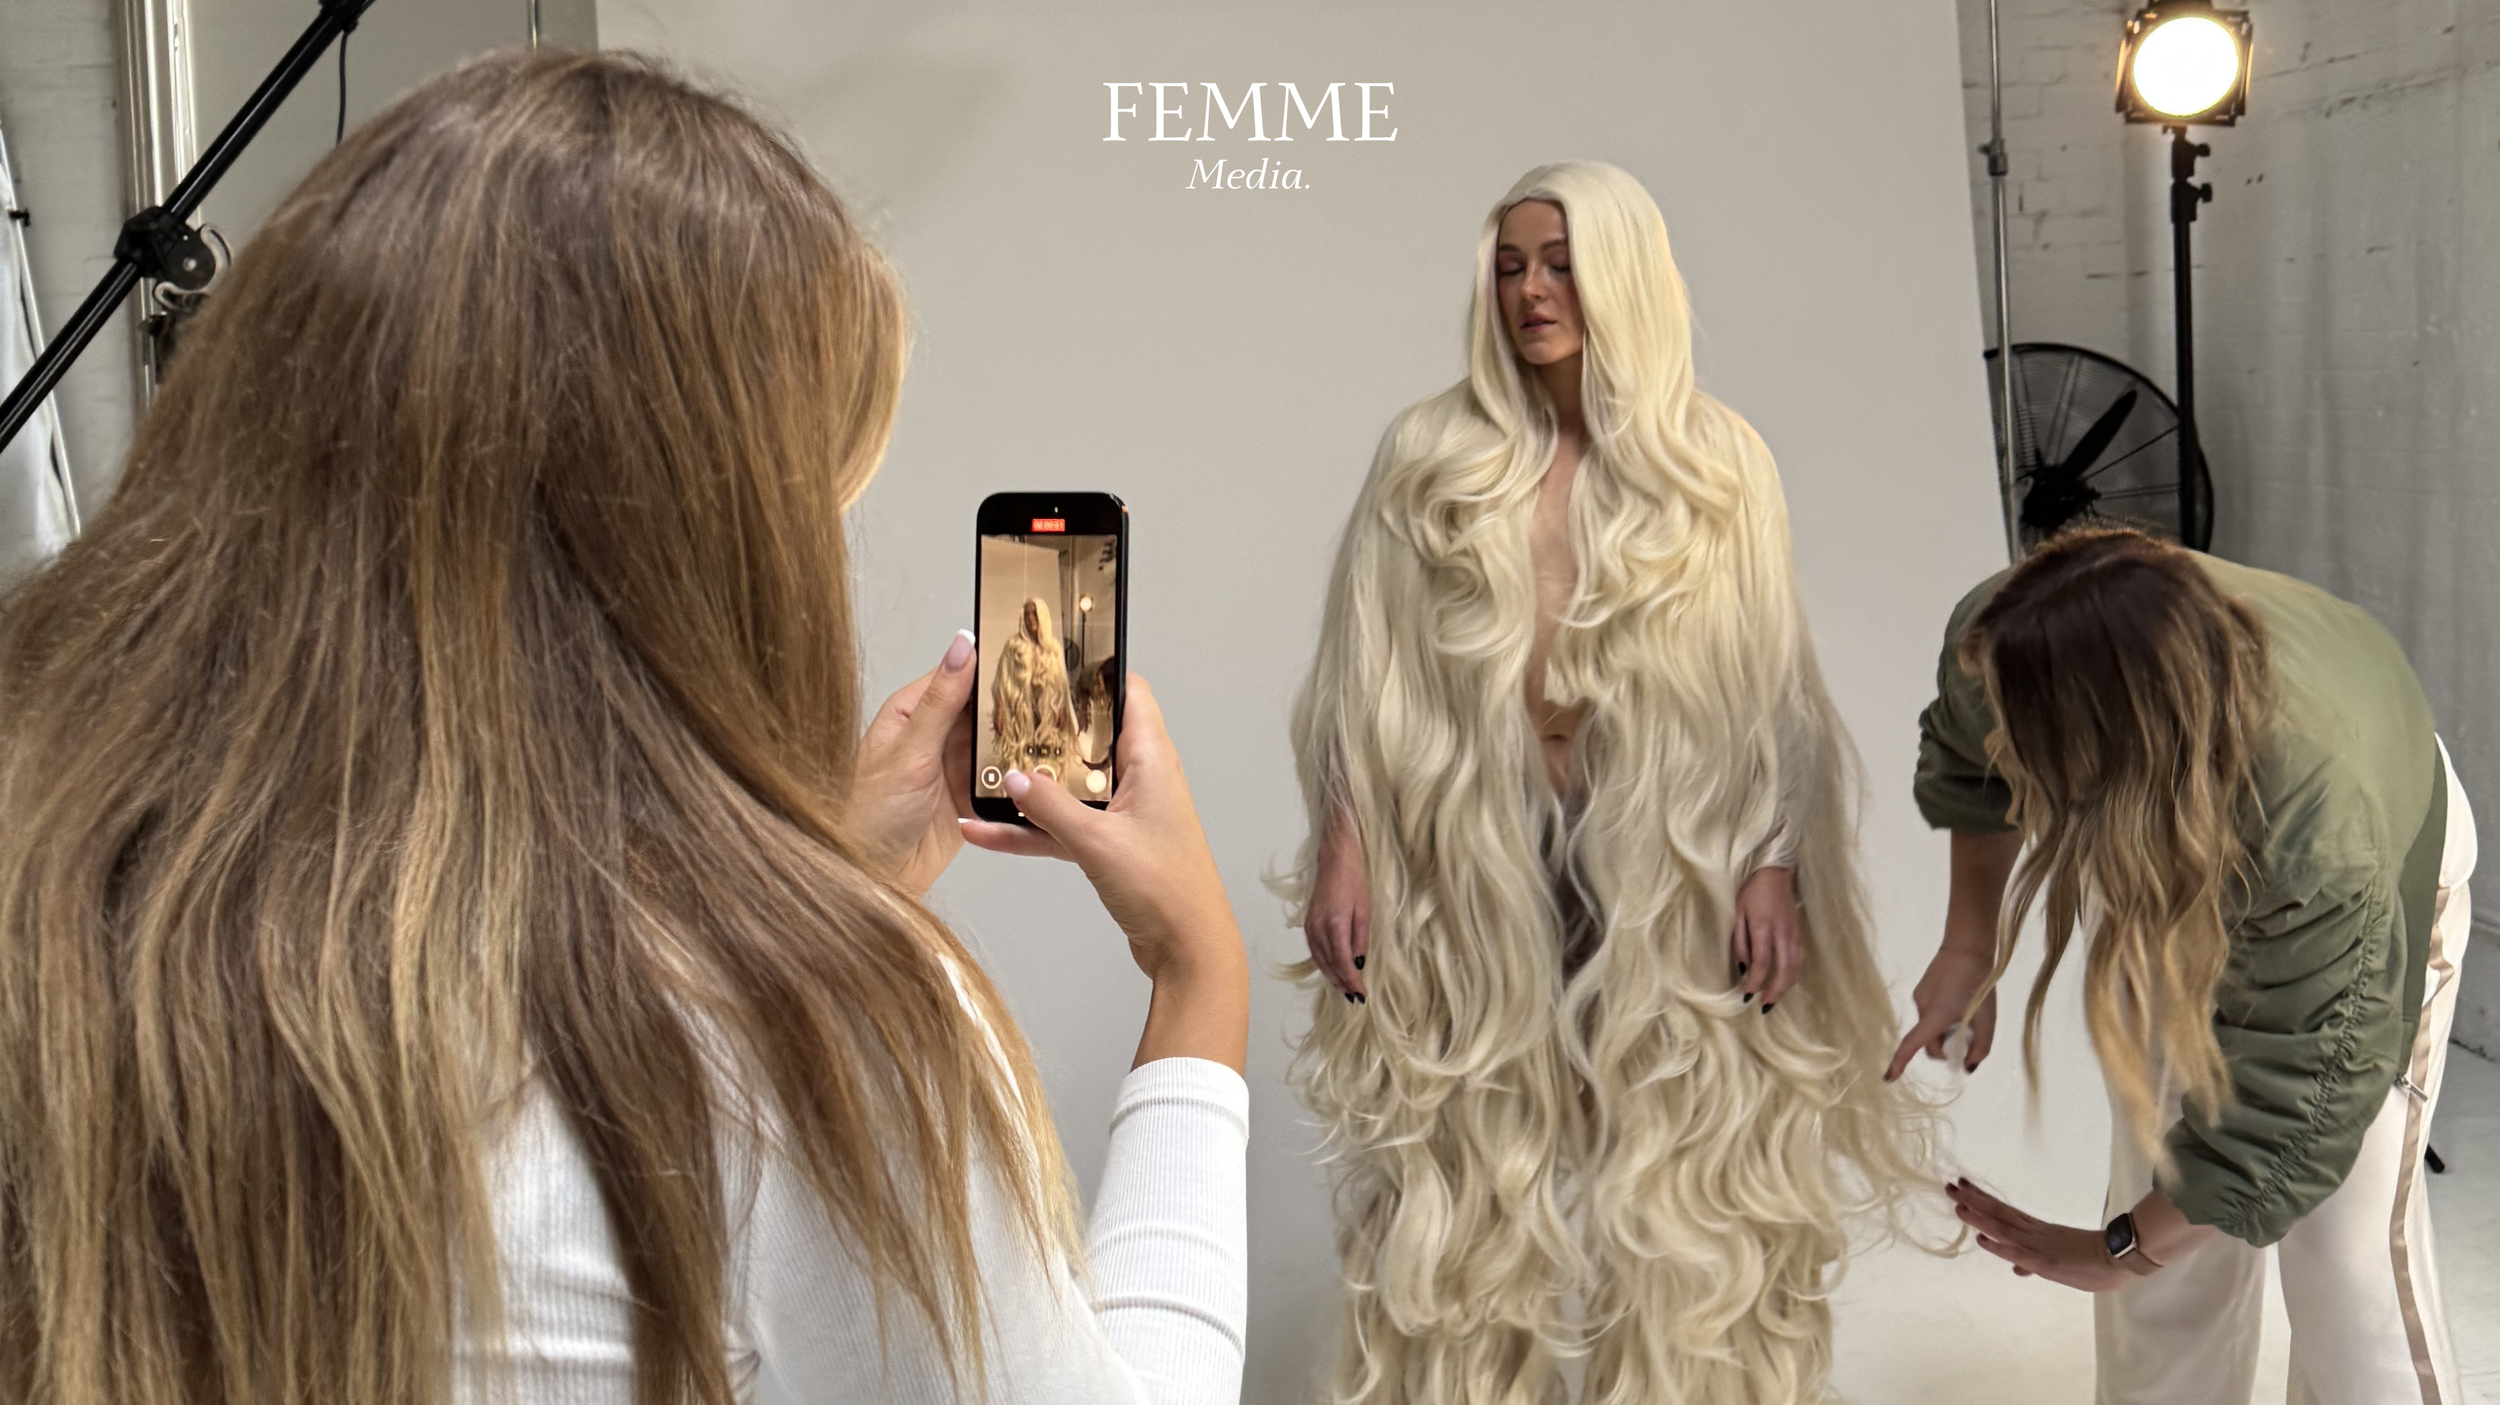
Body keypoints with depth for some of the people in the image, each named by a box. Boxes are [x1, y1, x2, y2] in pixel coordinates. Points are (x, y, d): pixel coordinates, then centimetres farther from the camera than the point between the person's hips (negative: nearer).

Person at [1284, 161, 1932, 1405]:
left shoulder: (1717, 462, 5)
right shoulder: (1429, 454, 6)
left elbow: (1767, 685, 2)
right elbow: (1366, 671, 4)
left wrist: (1774, 863, -5)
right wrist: (1339, 843, -3)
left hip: (1661, 865, 0)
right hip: (1470, 857, 1)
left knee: (1679, 1185, 6)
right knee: (1465, 1188, 8)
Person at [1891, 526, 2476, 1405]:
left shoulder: (2326, 848, -46)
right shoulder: (1999, 642, -34)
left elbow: (2294, 1110, -31)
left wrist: (2118, 1252, -20)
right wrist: (1969, 950, -1)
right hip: (2162, 849, 4)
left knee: (2349, 1249, -9)